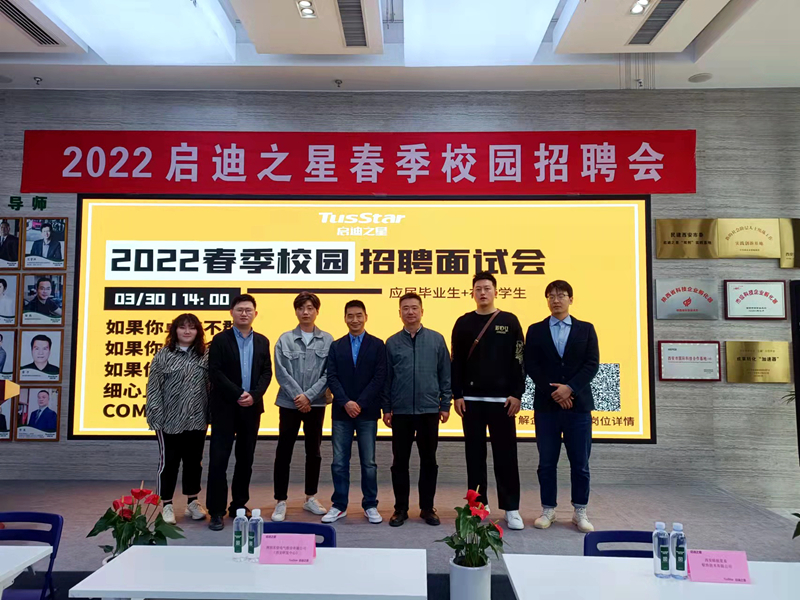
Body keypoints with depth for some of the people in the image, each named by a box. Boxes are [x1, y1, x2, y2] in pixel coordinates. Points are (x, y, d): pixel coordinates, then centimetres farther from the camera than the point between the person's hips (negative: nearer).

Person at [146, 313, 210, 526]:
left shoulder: (205, 356, 4)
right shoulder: (163, 356, -4)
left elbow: (212, 386, 5)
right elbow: (154, 388, -5)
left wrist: (211, 414, -2)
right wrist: (156, 416, -9)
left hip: (197, 420, 3)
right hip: (170, 420, -3)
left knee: (194, 462, 13)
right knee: (169, 462, 7)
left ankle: (193, 502, 26)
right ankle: (166, 505, 20)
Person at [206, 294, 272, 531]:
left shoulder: (262, 341, 9)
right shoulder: (220, 340, -1)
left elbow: (267, 372, 5)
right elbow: (215, 372, -9)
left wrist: (254, 395, -11)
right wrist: (238, 394, -17)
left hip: (252, 407, 4)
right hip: (225, 407, -3)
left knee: (245, 459, 9)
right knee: (219, 458, -3)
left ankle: (239, 505, 21)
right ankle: (216, 511, 5)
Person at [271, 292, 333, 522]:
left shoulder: (327, 340, -1)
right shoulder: (285, 340, -1)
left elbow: (328, 374, -5)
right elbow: (281, 373, -6)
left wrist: (309, 396, -13)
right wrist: (298, 396, -13)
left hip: (316, 404, 1)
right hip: (289, 403, -1)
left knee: (314, 452, 12)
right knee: (284, 452, 3)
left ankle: (311, 498, 26)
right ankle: (281, 502, 14)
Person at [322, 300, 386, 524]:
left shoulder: (377, 345, 2)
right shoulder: (336, 346, 8)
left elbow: (379, 378, -6)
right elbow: (332, 378, 0)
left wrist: (360, 403, -13)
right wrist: (346, 402, -13)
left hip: (367, 412, -1)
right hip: (341, 412, 2)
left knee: (369, 462, 6)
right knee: (339, 462, 6)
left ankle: (370, 506, 18)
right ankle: (339, 506, 17)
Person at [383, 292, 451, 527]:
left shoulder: (436, 339, 0)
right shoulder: (392, 342, 2)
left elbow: (445, 375, 2)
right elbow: (386, 378, 4)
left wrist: (445, 404, 1)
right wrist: (386, 408, 2)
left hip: (429, 410, 0)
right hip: (401, 411, 0)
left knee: (429, 461, 9)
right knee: (400, 461, 8)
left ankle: (427, 508, 22)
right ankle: (400, 508, 20)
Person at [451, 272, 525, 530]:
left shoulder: (509, 321, 2)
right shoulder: (464, 323, 5)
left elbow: (518, 360, 0)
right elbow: (456, 362, 5)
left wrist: (517, 394, -6)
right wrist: (457, 395, -1)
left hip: (502, 399, -1)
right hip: (471, 399, 2)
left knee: (505, 454, 2)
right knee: (475, 454, 8)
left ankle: (511, 508, 12)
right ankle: (477, 505, 19)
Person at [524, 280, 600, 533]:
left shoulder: (586, 329, 8)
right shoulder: (535, 330, 7)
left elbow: (592, 363, -1)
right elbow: (530, 365, -1)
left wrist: (570, 388, -14)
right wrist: (553, 391, -11)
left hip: (578, 403, 0)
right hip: (546, 404, 0)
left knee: (580, 462, 5)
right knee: (547, 462, 6)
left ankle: (580, 511, 18)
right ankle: (548, 509, 17)